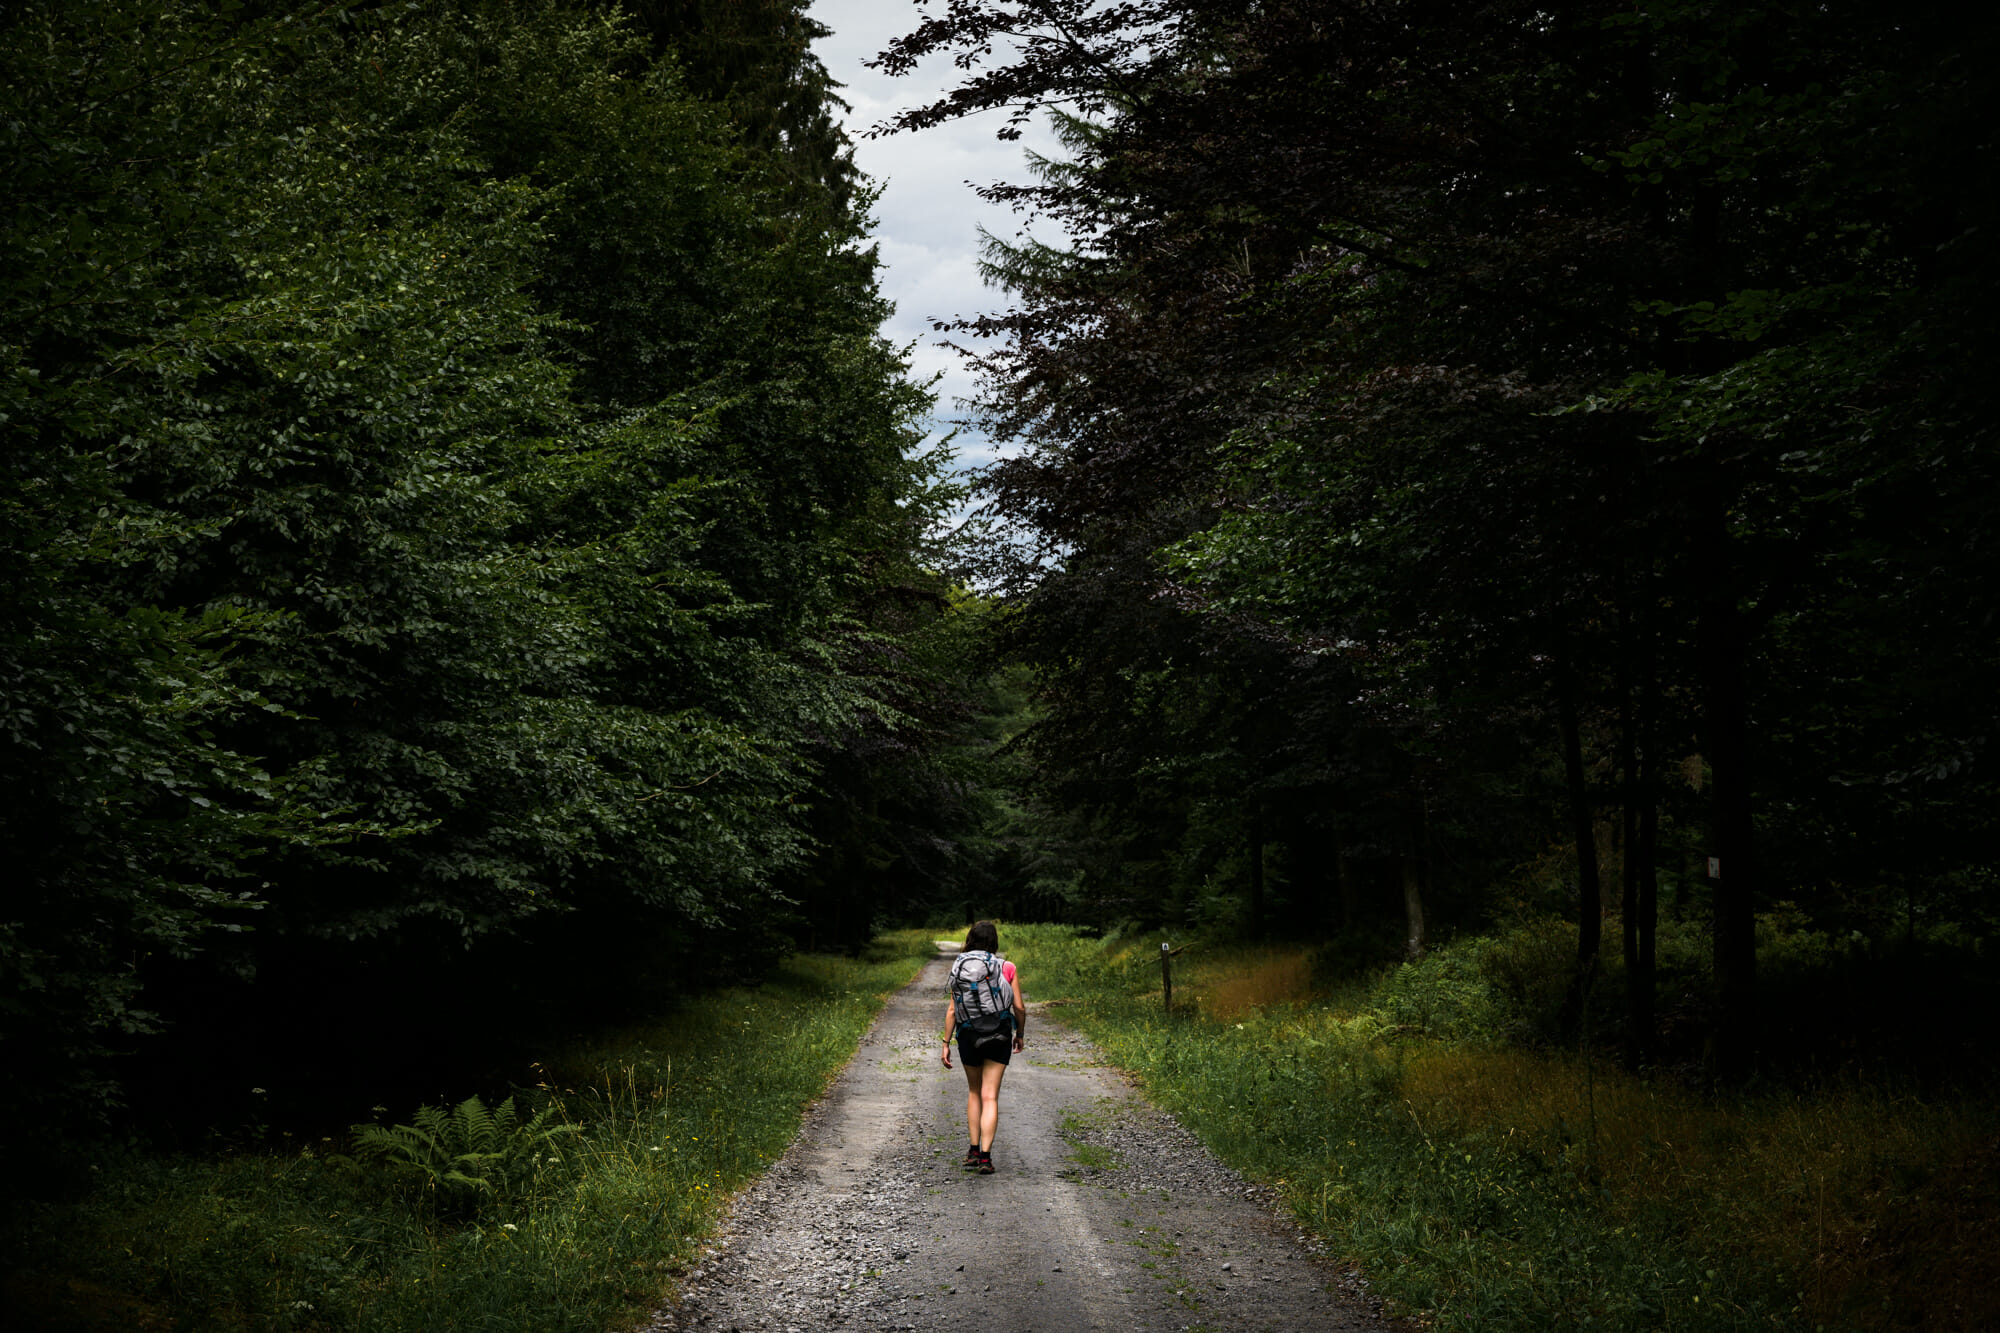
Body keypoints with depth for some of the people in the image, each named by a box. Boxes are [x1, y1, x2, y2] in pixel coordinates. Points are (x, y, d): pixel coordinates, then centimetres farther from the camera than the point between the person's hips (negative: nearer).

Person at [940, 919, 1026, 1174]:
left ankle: (973, 1151, 18)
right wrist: (1020, 1034, 13)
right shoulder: (1007, 969, -4)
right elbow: (1019, 1007, -3)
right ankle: (985, 1156, -8)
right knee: (990, 1097, 0)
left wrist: (946, 1043, 0)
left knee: (974, 1092, 19)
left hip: (968, 1036, 1)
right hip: (999, 1037, -1)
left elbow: (952, 1010, -5)